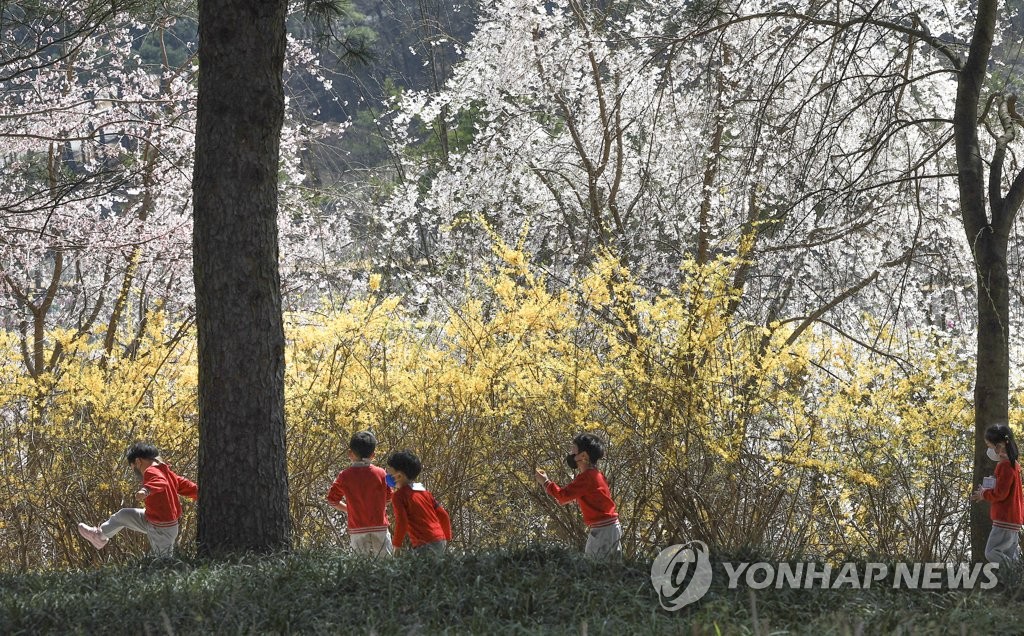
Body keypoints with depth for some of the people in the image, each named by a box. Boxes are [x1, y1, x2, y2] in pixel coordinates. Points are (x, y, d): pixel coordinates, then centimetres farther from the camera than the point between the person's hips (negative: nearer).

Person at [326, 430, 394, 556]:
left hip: (357, 530, 0)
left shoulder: (344, 476, -3)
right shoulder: (380, 474, -2)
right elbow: (388, 499, 8)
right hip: (380, 529, 0)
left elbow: (332, 500, 4)